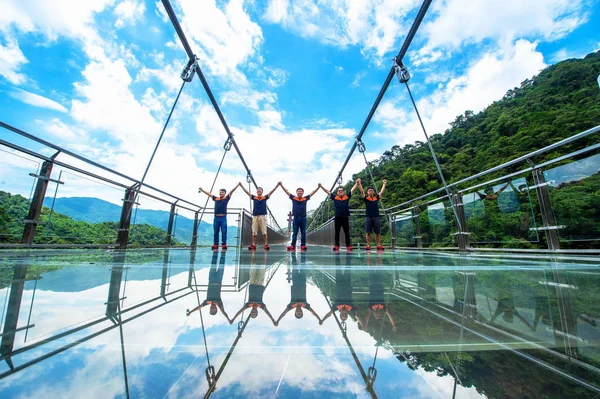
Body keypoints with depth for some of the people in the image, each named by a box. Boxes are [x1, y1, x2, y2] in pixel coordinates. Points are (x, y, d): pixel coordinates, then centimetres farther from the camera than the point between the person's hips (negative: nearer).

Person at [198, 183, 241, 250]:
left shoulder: (226, 198, 6)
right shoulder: (216, 199, 13)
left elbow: (231, 191, -2)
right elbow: (209, 194, 22)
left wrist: (237, 185, -8)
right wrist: (202, 190, 30)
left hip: (223, 217, -3)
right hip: (216, 217, 3)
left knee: (224, 232, -1)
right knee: (216, 232, 7)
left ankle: (224, 244, 4)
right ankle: (215, 244, 13)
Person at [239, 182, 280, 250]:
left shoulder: (265, 197, 5)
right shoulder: (254, 198, 8)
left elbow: (272, 191, -1)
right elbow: (246, 192, 8)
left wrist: (277, 185, -8)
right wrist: (241, 185, 4)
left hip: (263, 216, -1)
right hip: (255, 216, 2)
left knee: (264, 232, 1)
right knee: (254, 232, 5)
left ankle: (266, 244, 4)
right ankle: (253, 245, 11)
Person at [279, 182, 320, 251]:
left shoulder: (305, 198, 5)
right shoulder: (293, 198, 4)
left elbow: (312, 193, 7)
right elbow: (287, 191, 6)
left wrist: (318, 187, 2)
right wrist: (281, 185, 3)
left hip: (303, 218, 1)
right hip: (296, 218, 0)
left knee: (303, 233, 6)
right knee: (294, 233, 5)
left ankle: (303, 245, 12)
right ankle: (292, 245, 7)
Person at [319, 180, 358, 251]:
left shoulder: (347, 197, 6)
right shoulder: (334, 197, 5)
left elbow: (352, 190, 10)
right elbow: (327, 191, 7)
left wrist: (356, 183, 8)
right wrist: (321, 186, 3)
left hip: (345, 217, 0)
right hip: (337, 217, 0)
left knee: (347, 232, 6)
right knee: (337, 232, 5)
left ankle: (348, 246, 12)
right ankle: (336, 245, 10)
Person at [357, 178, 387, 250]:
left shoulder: (376, 198, 10)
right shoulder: (366, 198, 3)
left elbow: (382, 191, 17)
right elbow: (362, 191, -6)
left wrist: (384, 184, 22)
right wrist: (359, 183, -14)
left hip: (376, 217, 2)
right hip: (368, 217, -2)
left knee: (377, 232, 5)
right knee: (368, 232, 1)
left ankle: (379, 245, 11)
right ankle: (368, 245, 6)